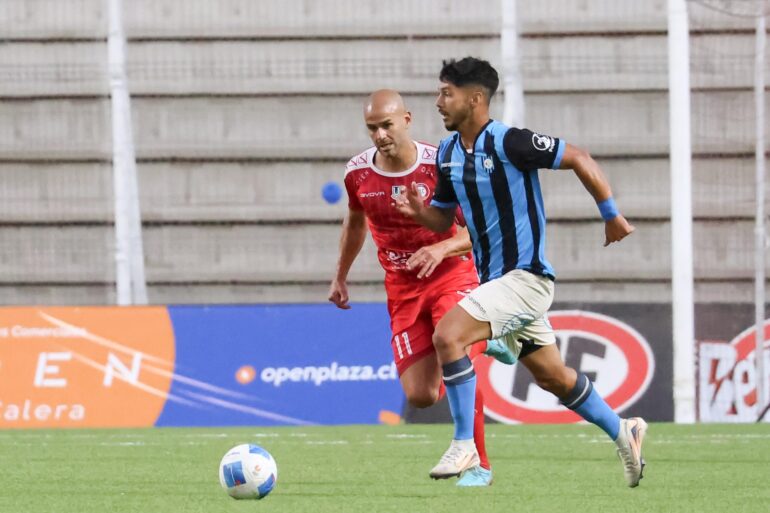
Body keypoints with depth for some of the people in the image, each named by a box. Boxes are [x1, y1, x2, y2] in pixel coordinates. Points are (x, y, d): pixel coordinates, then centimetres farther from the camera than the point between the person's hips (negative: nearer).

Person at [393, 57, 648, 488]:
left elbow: (578, 158, -11)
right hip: (494, 279, 9)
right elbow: (445, 218, 16)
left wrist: (612, 217, -7)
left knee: (449, 335, -23)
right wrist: (419, 211, -7)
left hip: (525, 276, -9)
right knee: (552, 377, 17)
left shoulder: (510, 143, -17)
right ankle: (623, 432, 35)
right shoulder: (448, 153, 7)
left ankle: (465, 446, -15)